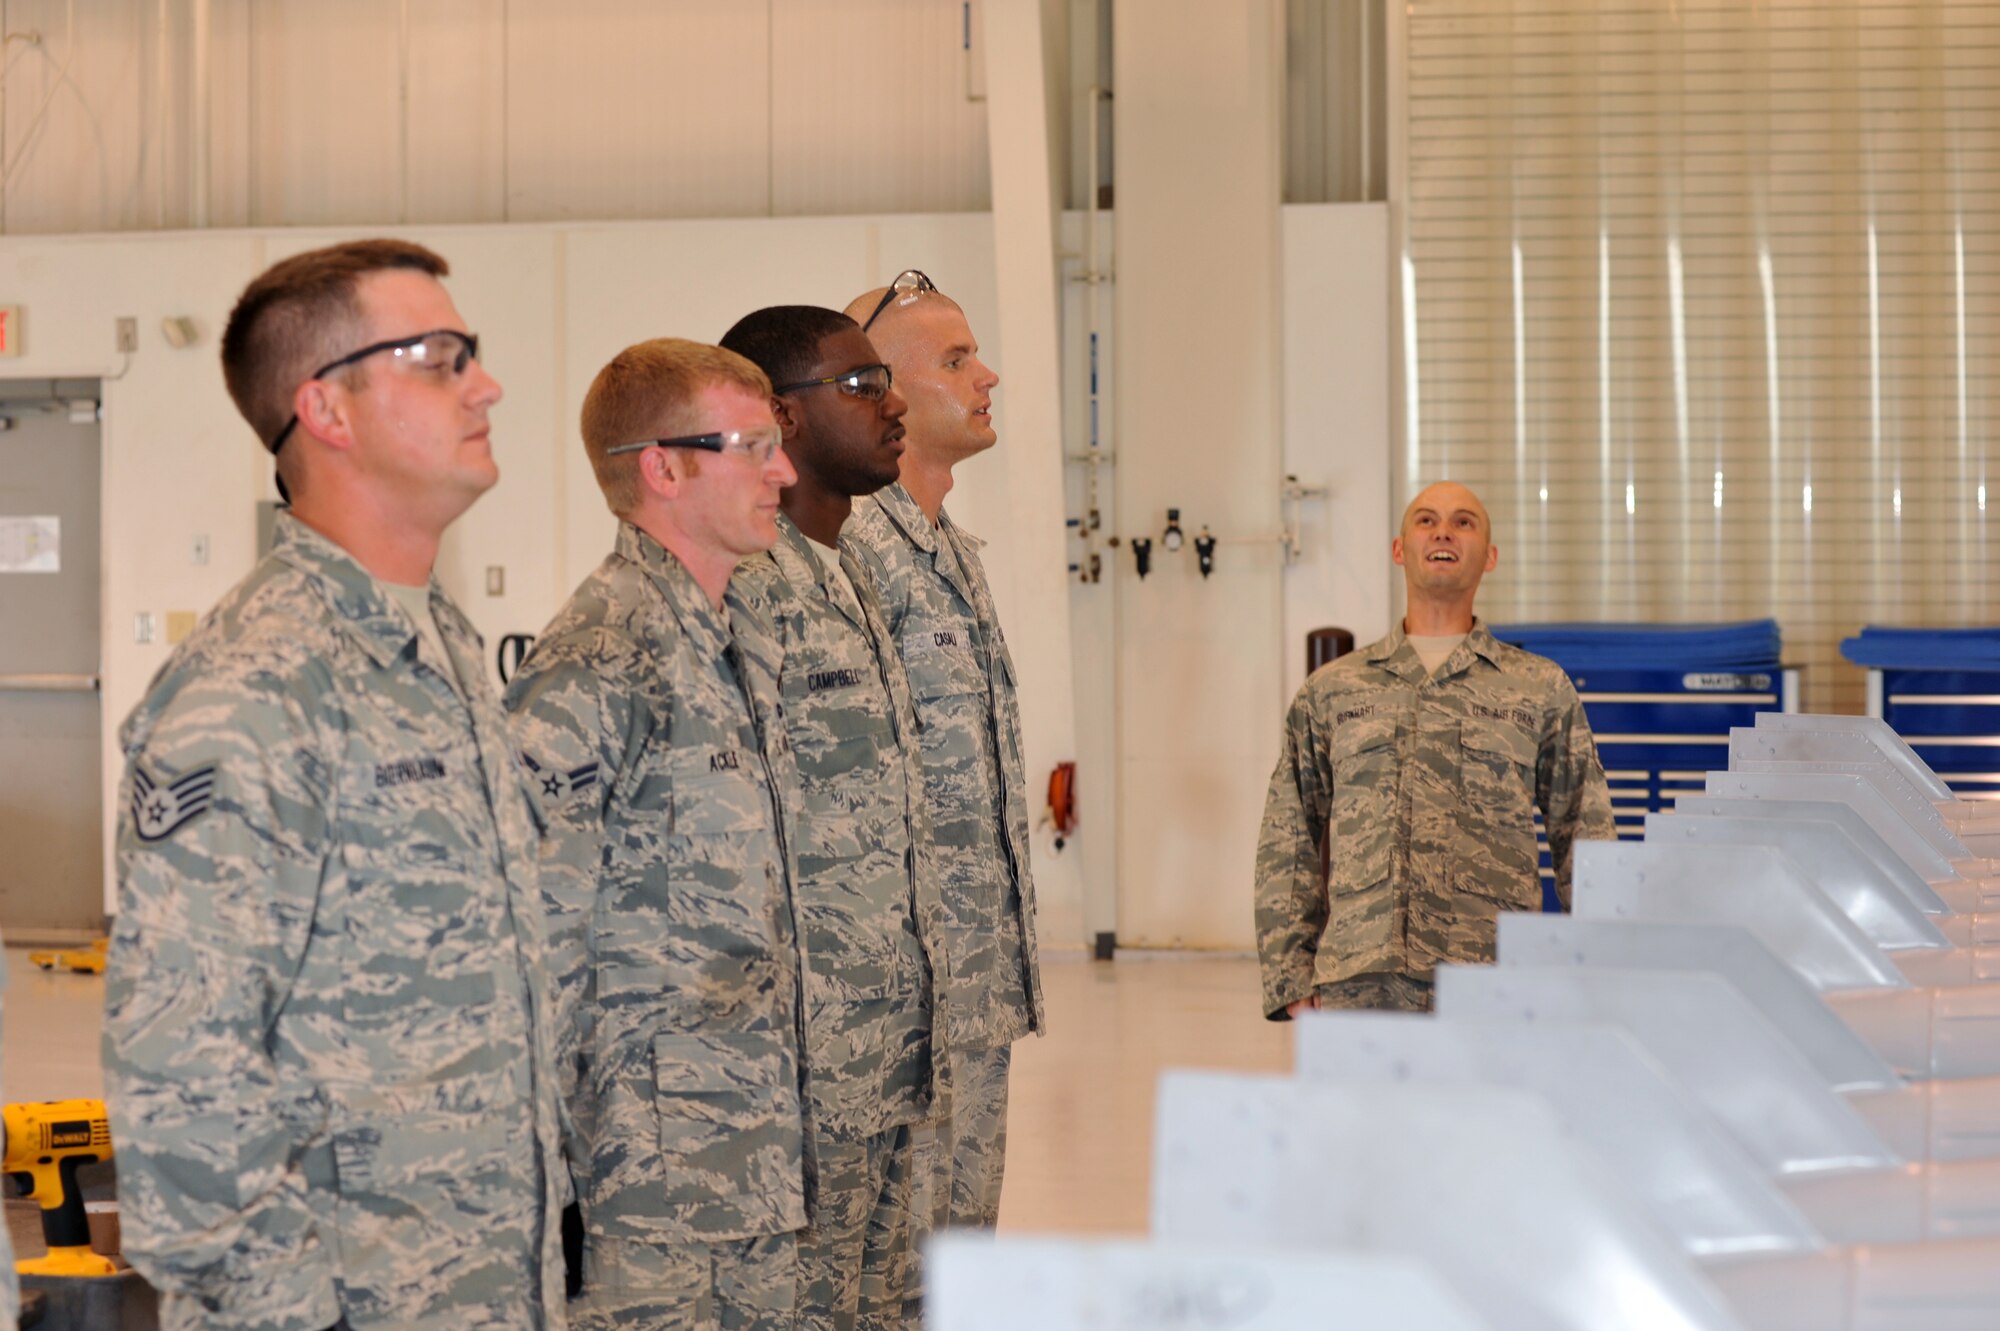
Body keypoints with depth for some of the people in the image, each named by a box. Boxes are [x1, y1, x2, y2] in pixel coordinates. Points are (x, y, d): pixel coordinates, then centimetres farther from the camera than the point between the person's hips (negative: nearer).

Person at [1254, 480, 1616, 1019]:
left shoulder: (1542, 689, 15)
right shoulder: (1331, 691, 16)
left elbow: (1587, 840, 14)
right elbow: (1286, 848, 14)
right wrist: (1293, 984, 5)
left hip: (1491, 991, -1)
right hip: (1357, 985, 1)